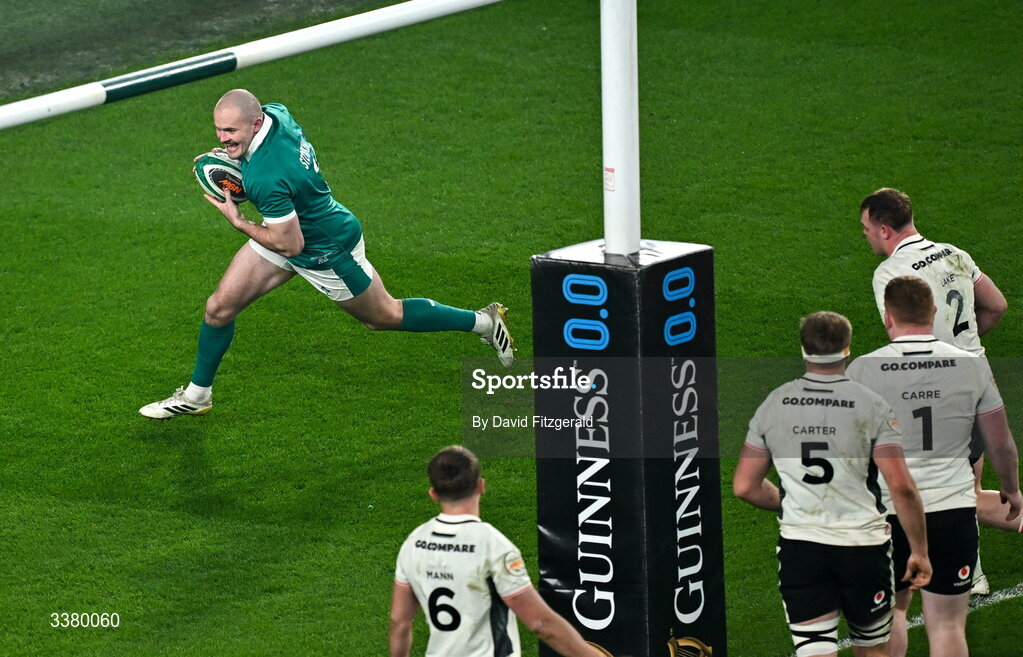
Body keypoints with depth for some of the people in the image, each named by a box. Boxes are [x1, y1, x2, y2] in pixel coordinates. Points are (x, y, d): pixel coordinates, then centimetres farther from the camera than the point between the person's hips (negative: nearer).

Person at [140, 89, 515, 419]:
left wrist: (236, 221, -22)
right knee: (221, 306, 5)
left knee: (384, 316, 15)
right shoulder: (275, 113, -16)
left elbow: (290, 245, -32)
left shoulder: (268, 178, -41)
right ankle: (197, 395, 24)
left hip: (327, 252, -9)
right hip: (295, 227, 9)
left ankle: (484, 322, 32)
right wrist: (231, 157, -5)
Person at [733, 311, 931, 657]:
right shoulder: (871, 406, -7)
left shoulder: (773, 405, 1)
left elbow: (745, 486, 5)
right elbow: (901, 486, -12)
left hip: (799, 546, 1)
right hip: (862, 544, -1)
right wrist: (919, 551, -2)